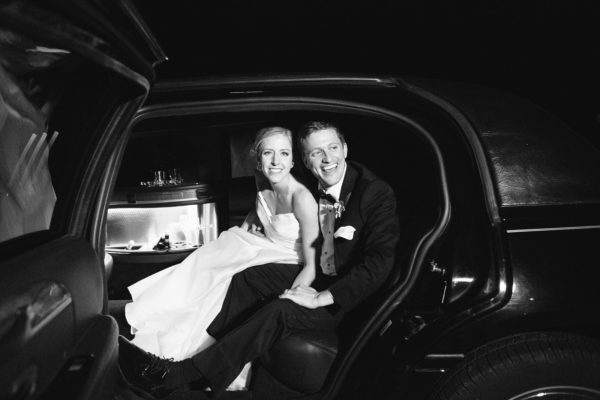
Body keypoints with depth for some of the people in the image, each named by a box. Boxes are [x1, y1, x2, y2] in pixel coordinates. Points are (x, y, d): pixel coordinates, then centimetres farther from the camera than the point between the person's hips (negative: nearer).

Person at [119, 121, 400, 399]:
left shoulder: (377, 192, -17)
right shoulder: (310, 189, 4)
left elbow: (379, 261, -25)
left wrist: (322, 298, -29)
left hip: (350, 295, -7)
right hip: (316, 277, 7)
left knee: (279, 311, -29)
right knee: (247, 277, -14)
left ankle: (176, 376, -28)